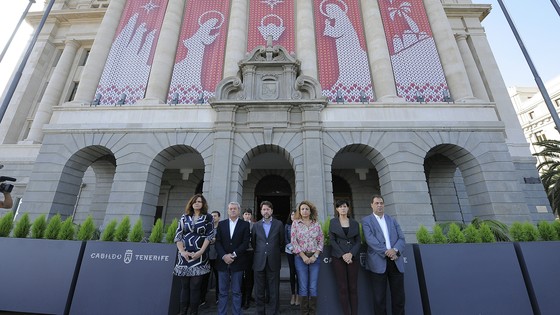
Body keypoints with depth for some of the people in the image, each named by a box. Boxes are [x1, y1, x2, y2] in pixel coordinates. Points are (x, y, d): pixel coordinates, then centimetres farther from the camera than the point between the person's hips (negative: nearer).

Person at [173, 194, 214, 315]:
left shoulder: (208, 217, 1)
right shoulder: (184, 217, 8)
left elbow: (209, 236, -3)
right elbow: (178, 235, 4)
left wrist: (200, 252, -13)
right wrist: (182, 251, -8)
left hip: (199, 256, -2)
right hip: (184, 256, 2)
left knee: (195, 286, 1)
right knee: (184, 285, 8)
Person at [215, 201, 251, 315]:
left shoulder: (245, 224, 2)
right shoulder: (221, 224, 8)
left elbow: (246, 243, -5)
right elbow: (218, 242, 2)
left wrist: (233, 254, -13)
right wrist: (224, 256, -12)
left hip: (237, 262, -2)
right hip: (223, 262, 2)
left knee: (236, 292, 7)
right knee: (223, 292, 9)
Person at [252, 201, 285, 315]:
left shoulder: (279, 224, 1)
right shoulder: (256, 225, 6)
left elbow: (281, 242, 8)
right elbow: (253, 242, 15)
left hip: (273, 262, -1)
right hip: (259, 261, 2)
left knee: (273, 291, 7)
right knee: (259, 291, 10)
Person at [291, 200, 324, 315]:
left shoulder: (316, 224, 5)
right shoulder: (295, 223, 0)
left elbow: (321, 241, 5)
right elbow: (294, 241, -4)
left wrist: (315, 256, -6)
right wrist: (303, 256, -10)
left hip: (315, 257, 2)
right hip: (301, 257, -1)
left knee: (313, 287, 5)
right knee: (303, 287, 5)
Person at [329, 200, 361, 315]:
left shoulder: (355, 223, 8)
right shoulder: (333, 222, 3)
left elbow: (358, 240, 5)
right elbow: (332, 240, -2)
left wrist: (351, 254, -10)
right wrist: (342, 255, -12)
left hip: (353, 257, 2)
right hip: (338, 257, -1)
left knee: (353, 287, 3)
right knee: (343, 287, 1)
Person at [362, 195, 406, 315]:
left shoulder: (392, 220, 15)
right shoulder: (366, 220, 3)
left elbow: (401, 238, 6)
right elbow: (370, 239, -9)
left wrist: (395, 250, -12)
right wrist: (386, 251, -17)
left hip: (396, 261, 4)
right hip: (378, 262, -3)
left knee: (399, 296, 9)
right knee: (379, 297, 4)